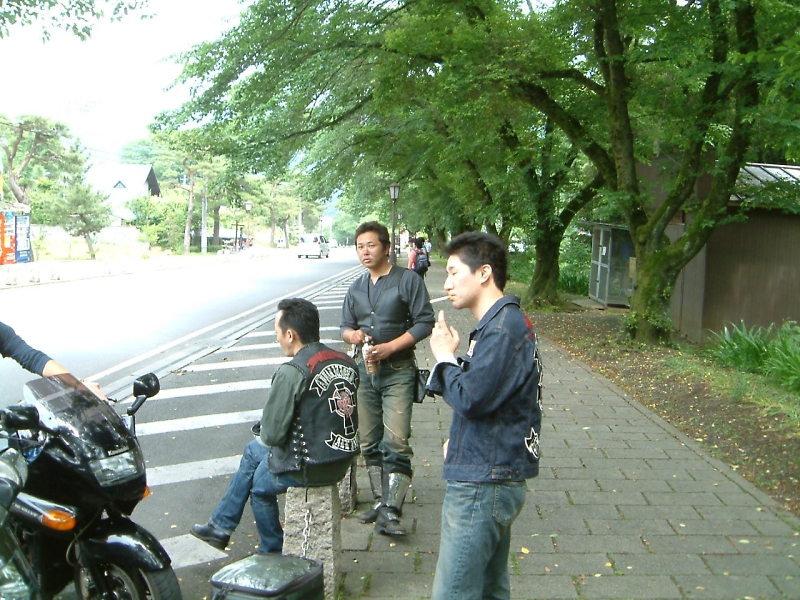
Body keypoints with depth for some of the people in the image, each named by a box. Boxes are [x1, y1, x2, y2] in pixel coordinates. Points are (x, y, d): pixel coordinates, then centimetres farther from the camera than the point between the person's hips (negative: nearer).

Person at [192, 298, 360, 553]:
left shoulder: (292, 372, -23)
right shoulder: (347, 362, 1)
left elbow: (272, 434, -20)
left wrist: (265, 435, 5)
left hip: (310, 467, -8)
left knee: (260, 485, 23)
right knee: (253, 450, 25)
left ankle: (273, 556, 41)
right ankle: (220, 526, 39)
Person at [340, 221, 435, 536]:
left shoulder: (408, 280, -5)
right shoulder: (356, 288, 13)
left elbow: (424, 322, -9)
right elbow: (345, 326, 19)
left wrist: (389, 347, -17)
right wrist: (352, 334, -6)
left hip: (397, 371, -6)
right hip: (364, 369, 6)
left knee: (396, 442, -12)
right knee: (369, 443, 12)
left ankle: (390, 513, -8)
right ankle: (380, 501, 24)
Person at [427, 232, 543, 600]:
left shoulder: (503, 328, -19)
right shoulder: (503, 323, 14)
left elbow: (471, 398, -25)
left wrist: (445, 357, -9)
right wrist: (459, 438, 9)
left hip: (482, 484, -10)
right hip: (493, 477, 11)